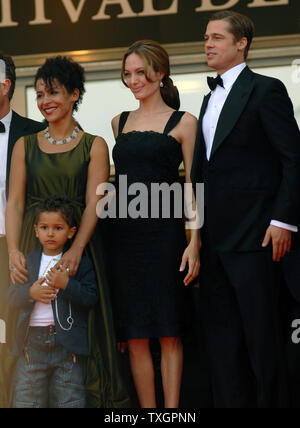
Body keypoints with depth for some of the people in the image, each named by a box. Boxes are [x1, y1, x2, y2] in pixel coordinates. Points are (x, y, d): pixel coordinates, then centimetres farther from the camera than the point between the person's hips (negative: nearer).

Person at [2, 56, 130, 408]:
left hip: (77, 246, -2)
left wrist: (76, 250, -20)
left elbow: (93, 203, -4)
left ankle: (86, 397, 3)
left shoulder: (94, 146, 5)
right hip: (32, 247, 2)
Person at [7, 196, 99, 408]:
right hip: (32, 341, 2)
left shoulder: (81, 263, 1)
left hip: (68, 343, -2)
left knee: (69, 398, 1)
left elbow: (91, 298, -7)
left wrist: (67, 284, -20)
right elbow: (12, 296, 8)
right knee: (27, 398, 4)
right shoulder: (28, 262, 10)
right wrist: (30, 293, -12)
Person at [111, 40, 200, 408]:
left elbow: (192, 186, -2)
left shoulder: (183, 122, 2)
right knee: (135, 336, 3)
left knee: (168, 332, -3)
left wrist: (194, 242, -10)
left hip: (164, 234, -4)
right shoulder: (119, 123, 15)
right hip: (125, 235, 4)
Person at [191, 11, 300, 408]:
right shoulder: (212, 98, 19)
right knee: (221, 334, 9)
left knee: (261, 330, -4)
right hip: (214, 237, 8)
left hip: (252, 236, -8)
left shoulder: (266, 90, -5)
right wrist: (199, 231, 15)